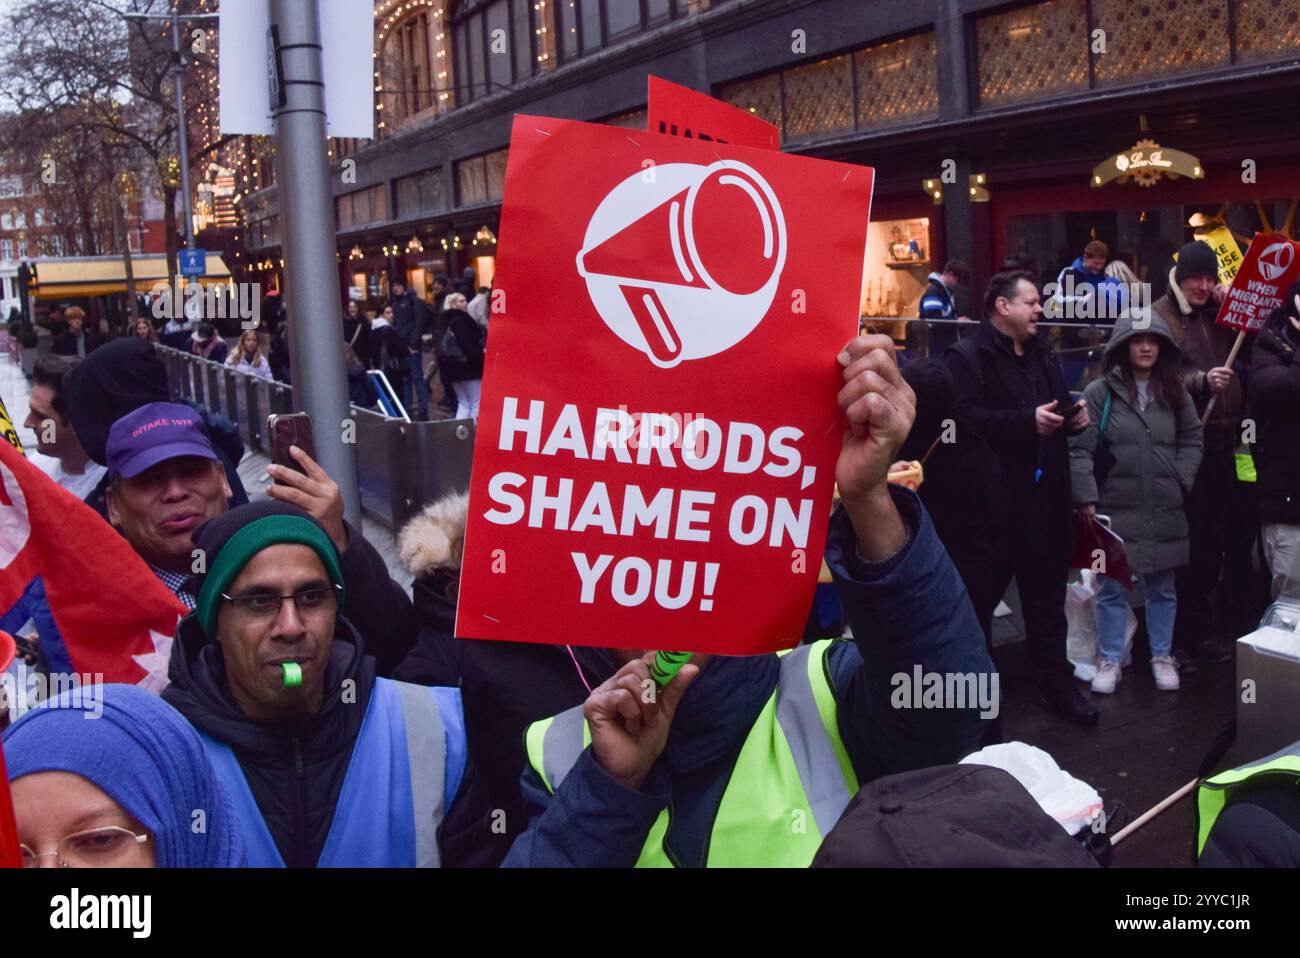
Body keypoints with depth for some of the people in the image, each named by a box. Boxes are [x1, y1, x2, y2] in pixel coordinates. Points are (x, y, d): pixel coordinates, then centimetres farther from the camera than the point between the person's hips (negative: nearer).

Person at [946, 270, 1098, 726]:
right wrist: (1027, 420, -26)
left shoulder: (1043, 354, 17)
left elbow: (1059, 406, 29)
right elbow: (964, 417, -25)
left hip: (1044, 497, 8)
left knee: (1048, 595, 16)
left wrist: (1074, 415, 6)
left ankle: (1058, 684, 27)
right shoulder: (967, 357, -11)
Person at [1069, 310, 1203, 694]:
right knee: (1112, 590, 6)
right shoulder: (1100, 392, -6)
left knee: (1162, 588, 14)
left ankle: (1162, 657, 29)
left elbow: (1192, 440, 13)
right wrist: (1086, 500, -12)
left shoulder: (1175, 393, 7)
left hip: (1165, 511, 3)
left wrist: (1180, 481, 0)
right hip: (1114, 509, -3)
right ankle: (1110, 660, 19)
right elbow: (1079, 449, -8)